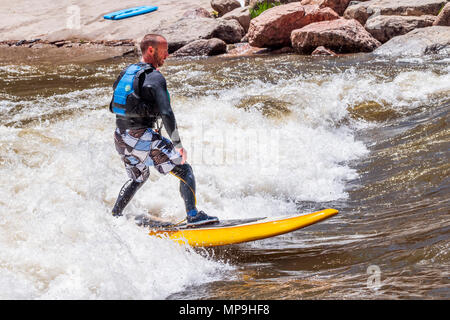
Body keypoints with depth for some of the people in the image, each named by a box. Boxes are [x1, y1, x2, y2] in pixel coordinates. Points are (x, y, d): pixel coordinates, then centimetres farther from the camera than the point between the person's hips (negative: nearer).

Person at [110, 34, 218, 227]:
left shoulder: (126, 72, 13)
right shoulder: (154, 77, -12)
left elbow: (113, 107, 21)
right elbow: (166, 113, -20)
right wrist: (177, 144, -17)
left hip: (120, 138, 8)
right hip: (142, 137, -8)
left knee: (138, 178, 30)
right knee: (184, 171, -1)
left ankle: (114, 216, 30)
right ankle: (193, 215, -10)